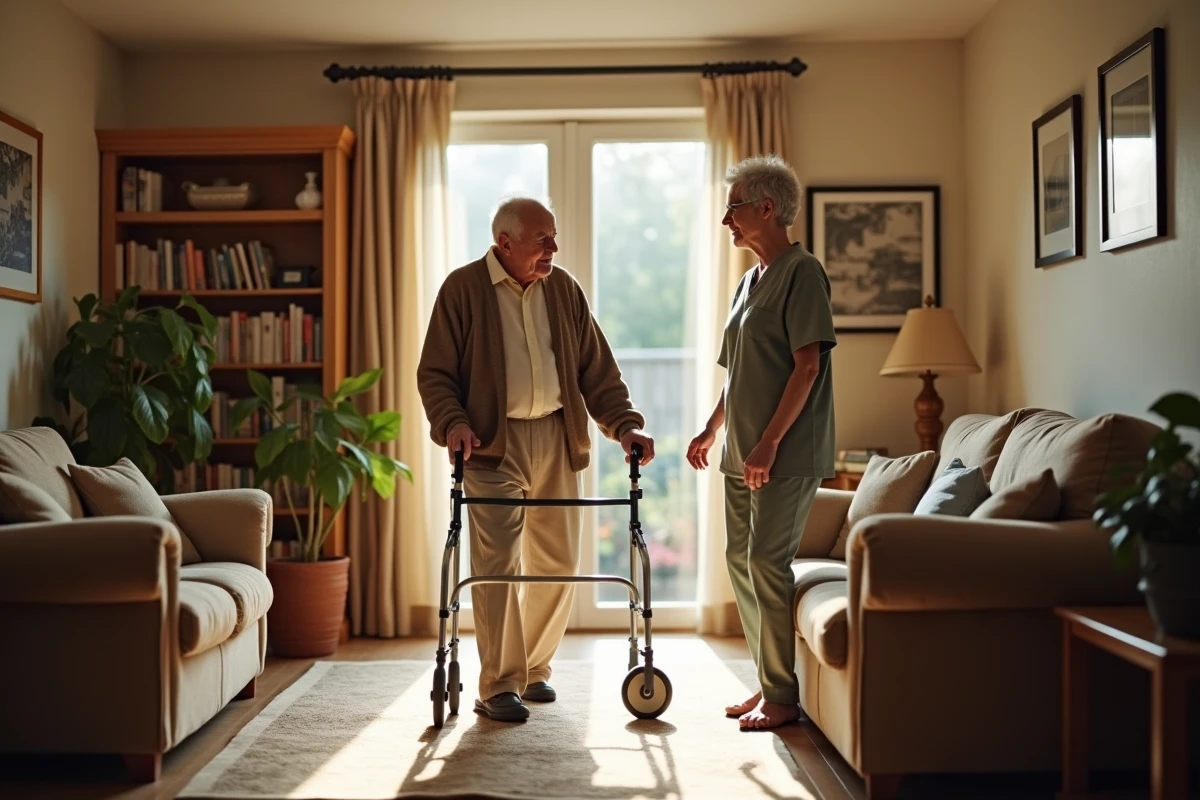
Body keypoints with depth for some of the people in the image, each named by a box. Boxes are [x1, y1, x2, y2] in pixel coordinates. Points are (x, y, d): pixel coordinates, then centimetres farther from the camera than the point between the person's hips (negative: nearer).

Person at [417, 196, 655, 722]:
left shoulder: (564, 289, 9)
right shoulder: (462, 289, -2)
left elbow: (597, 369, 12)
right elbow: (434, 373, -2)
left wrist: (623, 424, -1)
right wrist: (452, 422, -18)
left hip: (556, 439, 5)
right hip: (492, 443, -4)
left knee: (557, 561, 8)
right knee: (498, 564, -7)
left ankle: (534, 669, 25)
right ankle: (498, 687, 1)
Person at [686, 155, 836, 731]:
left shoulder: (802, 272, -10)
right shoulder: (750, 282, 17)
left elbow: (808, 366, -17)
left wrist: (769, 443, -20)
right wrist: (711, 430, 17)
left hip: (785, 454, -9)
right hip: (743, 452, 9)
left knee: (767, 564, -9)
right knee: (740, 562, 11)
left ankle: (783, 698, 2)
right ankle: (769, 683, 21)